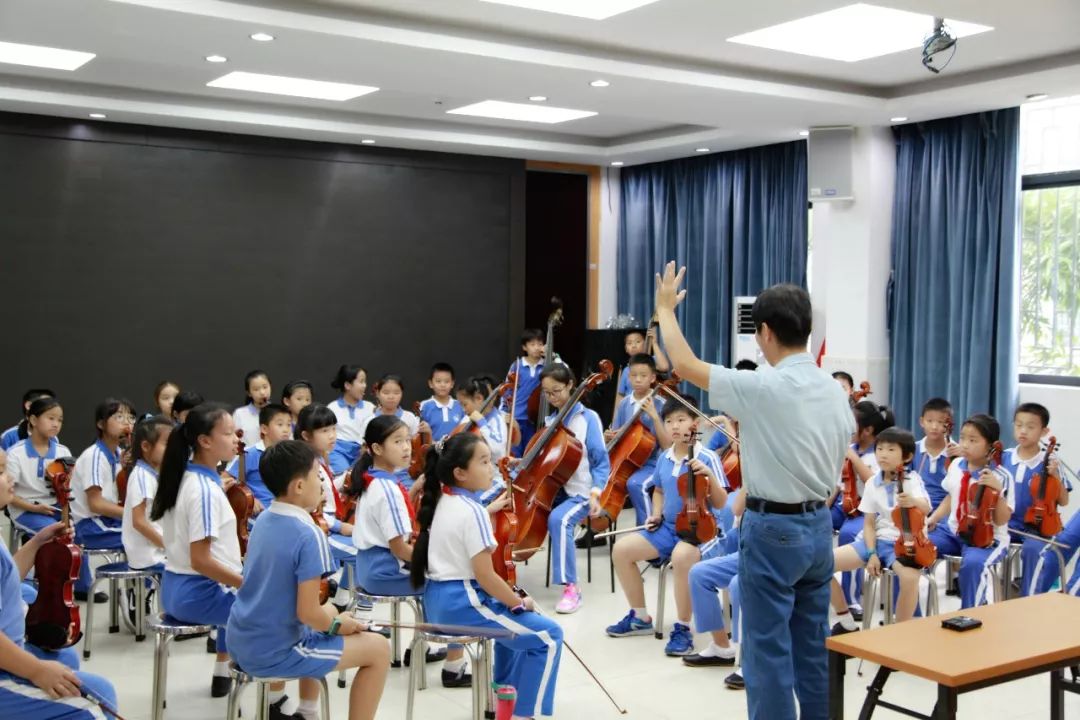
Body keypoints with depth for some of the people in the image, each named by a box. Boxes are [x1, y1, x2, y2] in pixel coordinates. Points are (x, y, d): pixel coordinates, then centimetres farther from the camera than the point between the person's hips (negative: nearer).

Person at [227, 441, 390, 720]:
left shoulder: (263, 520, 4)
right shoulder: (308, 535, -21)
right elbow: (308, 613, -22)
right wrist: (337, 624, -4)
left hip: (241, 643, 9)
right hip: (272, 653, -9)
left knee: (327, 614, 34)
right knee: (379, 649, 2)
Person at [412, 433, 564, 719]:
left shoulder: (442, 502, 6)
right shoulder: (473, 512, -19)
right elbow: (485, 576, -20)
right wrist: (520, 603, -8)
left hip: (439, 600, 10)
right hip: (462, 603, -10)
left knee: (513, 621, 33)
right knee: (548, 636, -6)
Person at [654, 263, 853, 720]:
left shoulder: (763, 389, -19)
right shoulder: (836, 392, 4)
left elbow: (684, 364, -9)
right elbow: (835, 473, 10)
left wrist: (665, 309, 5)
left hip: (773, 530, -7)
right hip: (820, 526, 8)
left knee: (768, 650, 1)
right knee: (813, 648, 16)